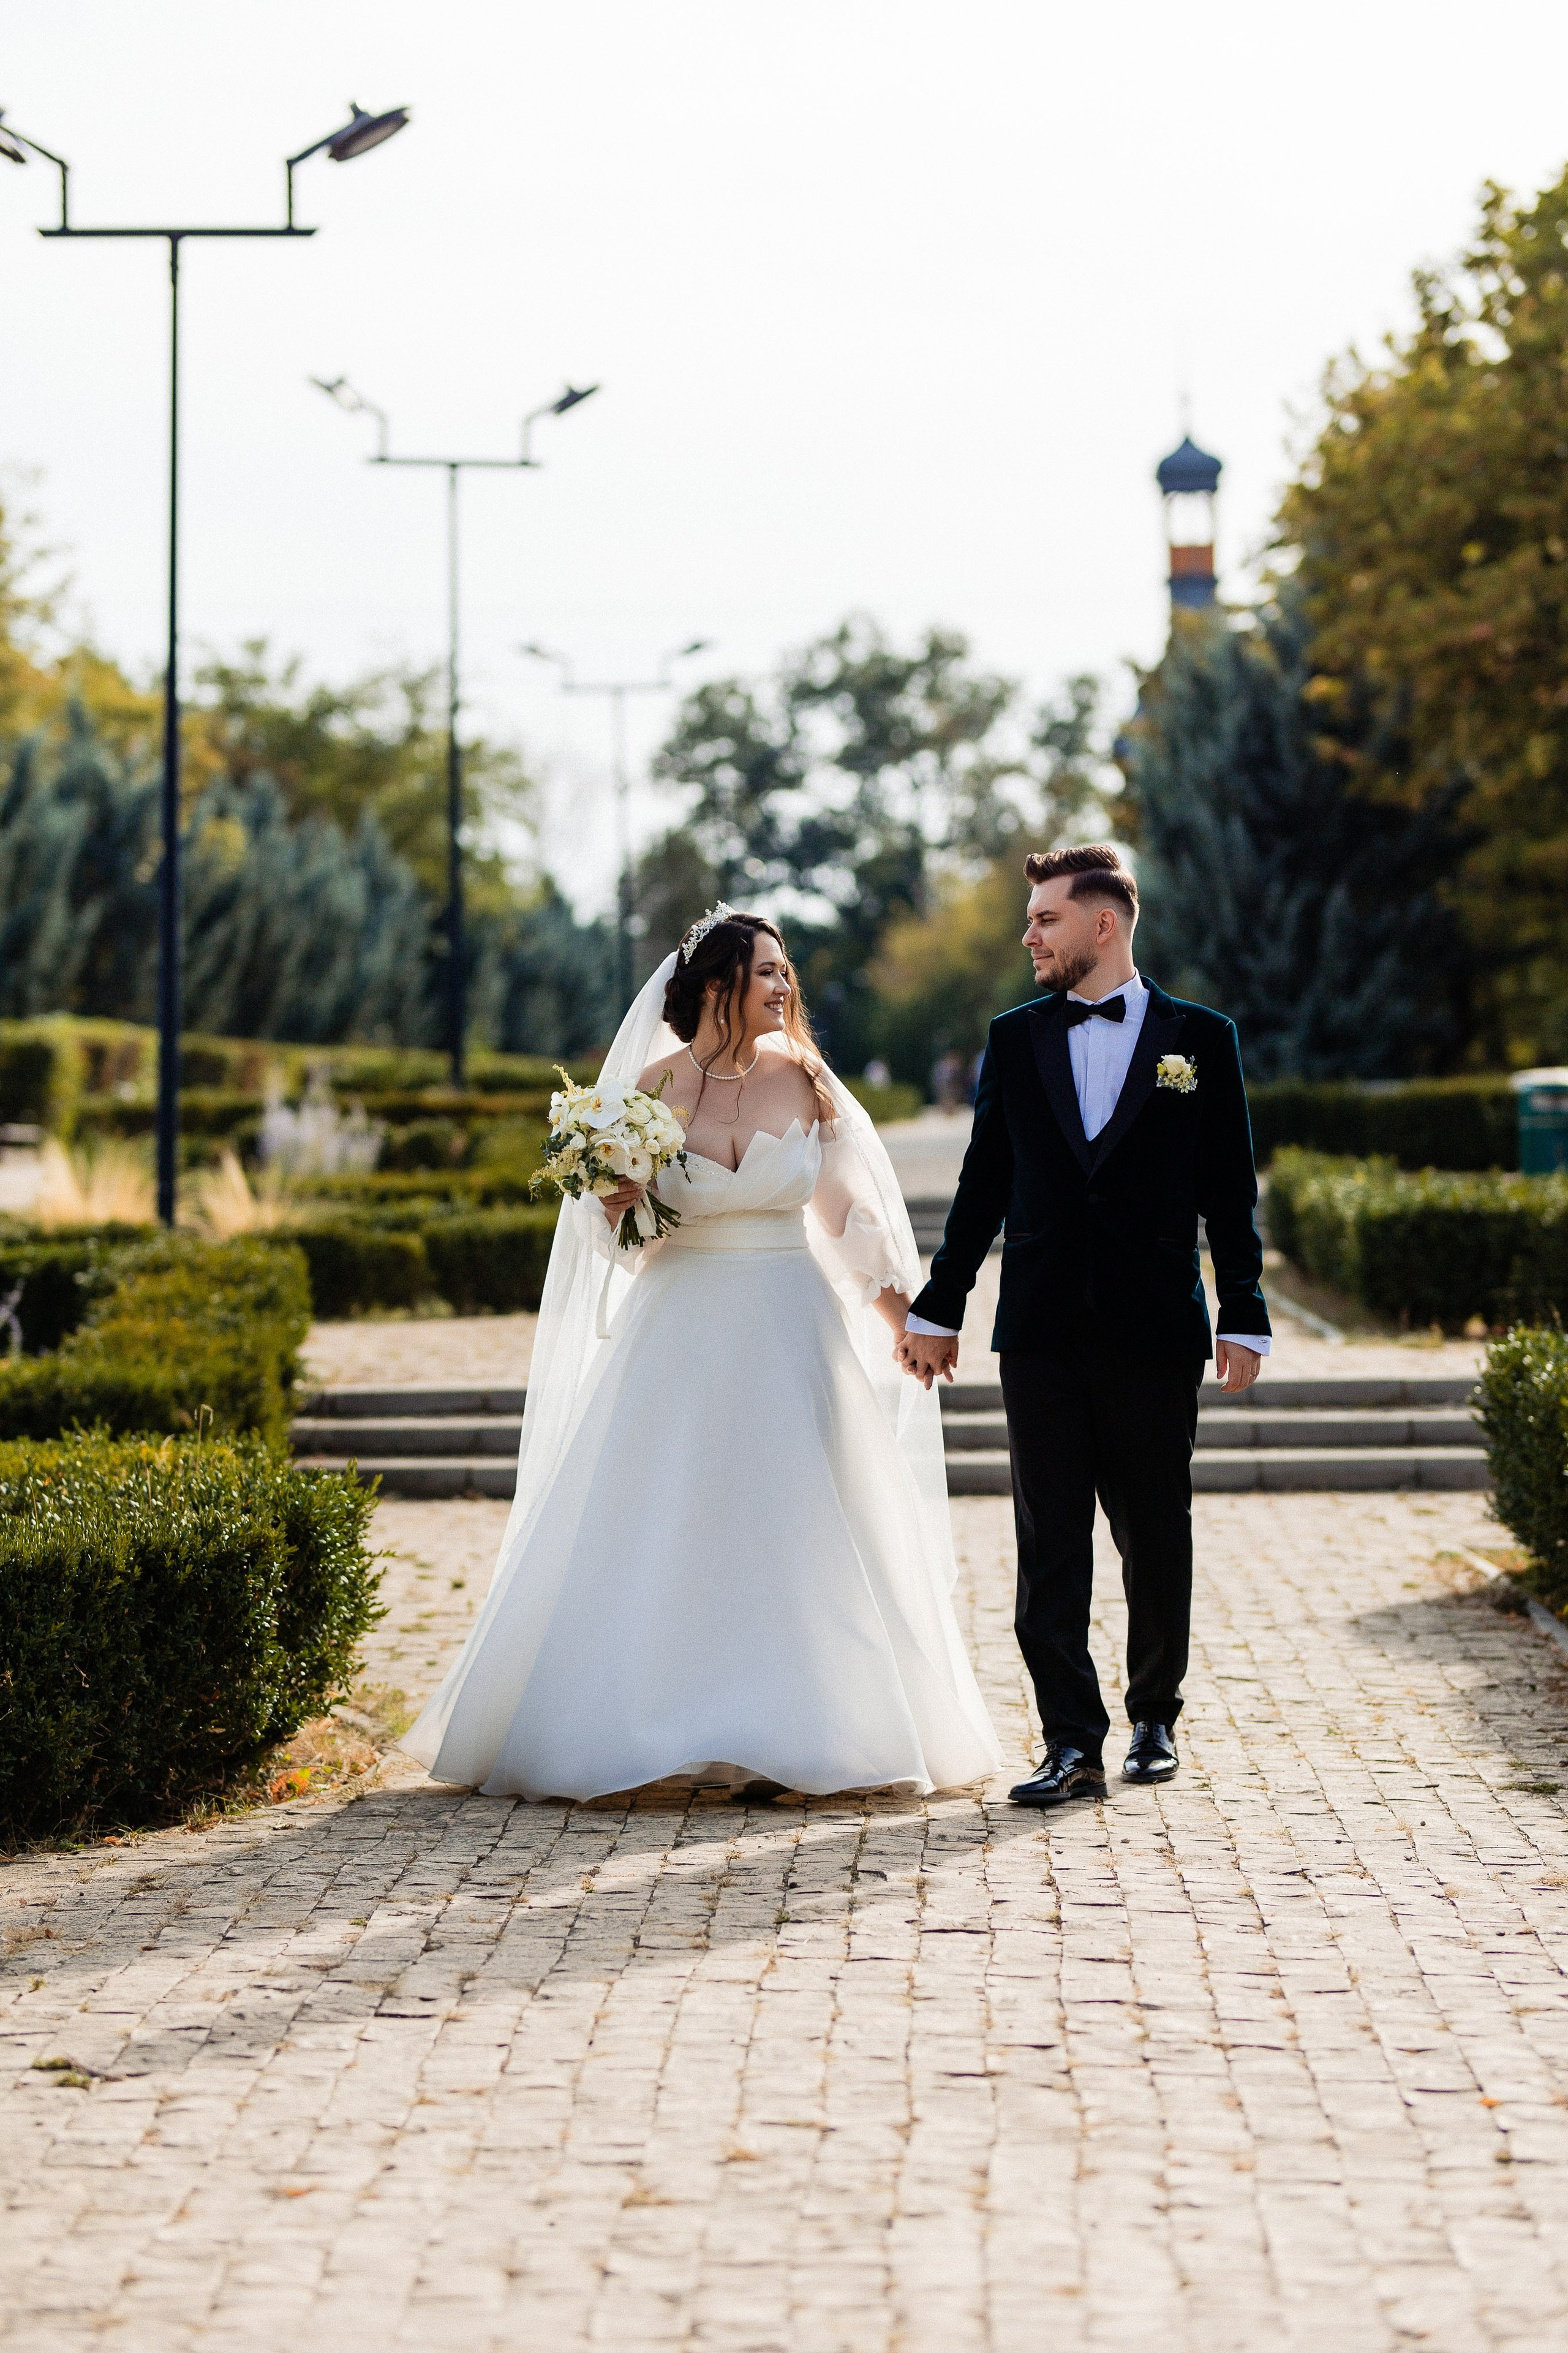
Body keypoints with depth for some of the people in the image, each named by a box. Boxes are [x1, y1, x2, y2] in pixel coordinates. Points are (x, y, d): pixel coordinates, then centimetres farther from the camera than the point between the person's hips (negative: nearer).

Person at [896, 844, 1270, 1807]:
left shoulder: (1201, 1038, 3)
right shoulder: (1016, 1038, 8)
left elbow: (1230, 1189, 3)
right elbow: (984, 1184, 12)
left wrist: (1246, 1319, -1)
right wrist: (939, 1308, 10)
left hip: (1157, 1330, -1)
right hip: (1042, 1330, 2)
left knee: (1157, 1537, 8)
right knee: (1050, 1545, -3)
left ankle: (1156, 1718, 25)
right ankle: (1074, 1744, -2)